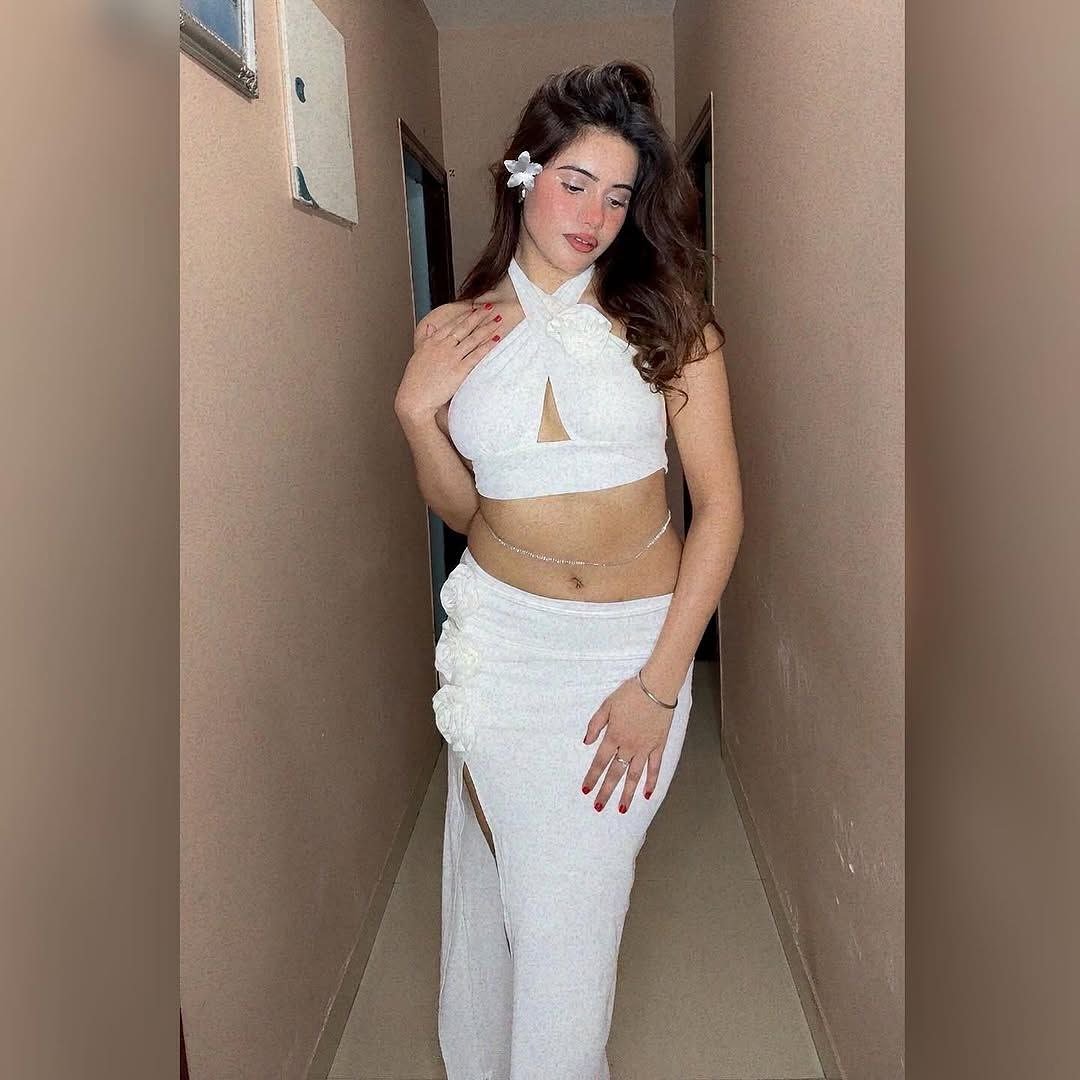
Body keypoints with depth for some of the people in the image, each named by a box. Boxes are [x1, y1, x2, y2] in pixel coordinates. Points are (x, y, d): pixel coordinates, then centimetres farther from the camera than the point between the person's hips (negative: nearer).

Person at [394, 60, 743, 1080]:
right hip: (501, 632, 2)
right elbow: (462, 509, 9)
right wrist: (415, 412, -9)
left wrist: (658, 683, -13)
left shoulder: (666, 318, -5)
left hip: (633, 640, -2)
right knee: (489, 884, 15)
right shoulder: (452, 332, 2)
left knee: (570, 908, 6)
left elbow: (720, 503, -8)